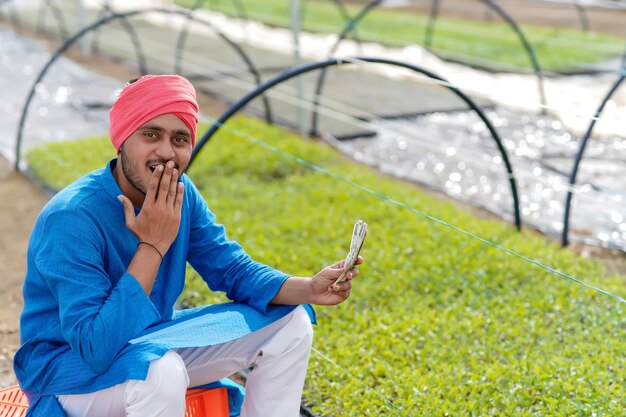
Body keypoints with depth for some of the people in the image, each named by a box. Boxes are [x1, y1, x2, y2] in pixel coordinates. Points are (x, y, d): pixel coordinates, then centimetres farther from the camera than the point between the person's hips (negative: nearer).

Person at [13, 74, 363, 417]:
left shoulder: (182, 195, -8)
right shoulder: (71, 219, -29)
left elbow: (235, 270, -2)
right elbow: (97, 349, -34)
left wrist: (309, 290, -20)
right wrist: (153, 245, -33)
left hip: (152, 344, 7)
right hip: (70, 365, -7)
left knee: (290, 323, -1)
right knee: (163, 370, -40)